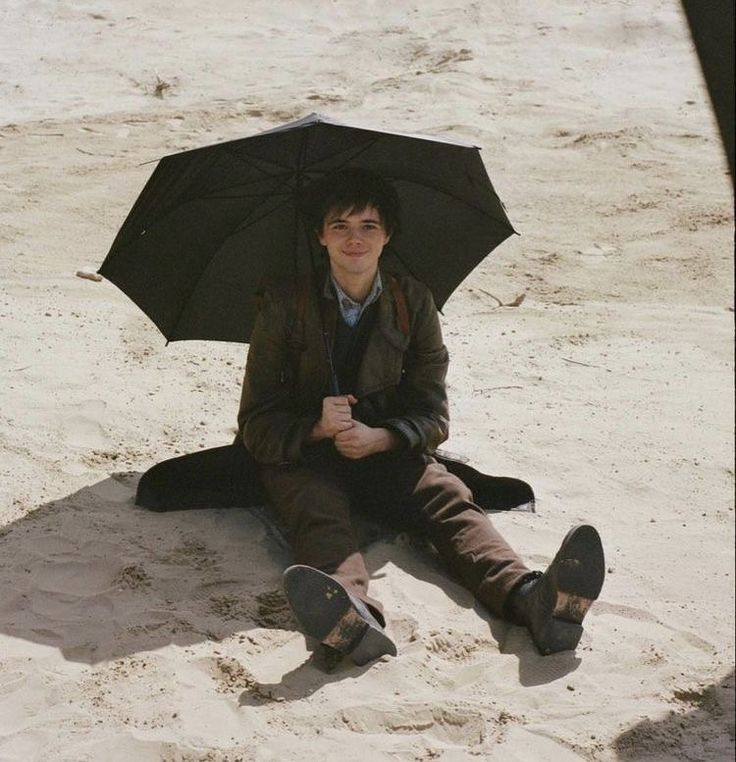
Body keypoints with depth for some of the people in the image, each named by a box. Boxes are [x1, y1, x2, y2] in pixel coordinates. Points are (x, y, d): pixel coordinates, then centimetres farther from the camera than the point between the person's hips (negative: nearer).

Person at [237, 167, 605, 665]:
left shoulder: (413, 302, 6)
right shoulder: (286, 306, 0)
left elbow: (432, 416, 4)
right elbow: (257, 423, -2)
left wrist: (379, 438, -17)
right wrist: (317, 428, -23)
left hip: (389, 453, 3)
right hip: (303, 455, -2)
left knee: (452, 502, -27)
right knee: (319, 513, -36)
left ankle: (529, 597, -56)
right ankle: (353, 612, -69)